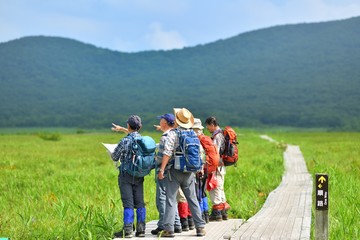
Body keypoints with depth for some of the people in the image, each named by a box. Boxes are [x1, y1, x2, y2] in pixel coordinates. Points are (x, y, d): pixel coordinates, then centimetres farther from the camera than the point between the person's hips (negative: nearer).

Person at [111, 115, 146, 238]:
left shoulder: (125, 141, -15)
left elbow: (114, 157, -4)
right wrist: (121, 129, 38)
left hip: (126, 176, -5)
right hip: (139, 176, 5)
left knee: (128, 203, -5)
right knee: (140, 203, 8)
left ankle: (127, 230, -5)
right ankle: (141, 229, 9)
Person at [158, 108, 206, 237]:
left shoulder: (172, 133, -9)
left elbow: (167, 153, -17)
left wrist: (162, 169, -16)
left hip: (174, 170, -5)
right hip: (189, 171, 5)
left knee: (171, 200, -2)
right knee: (193, 199, 11)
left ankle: (169, 229, -5)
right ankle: (200, 227, 12)